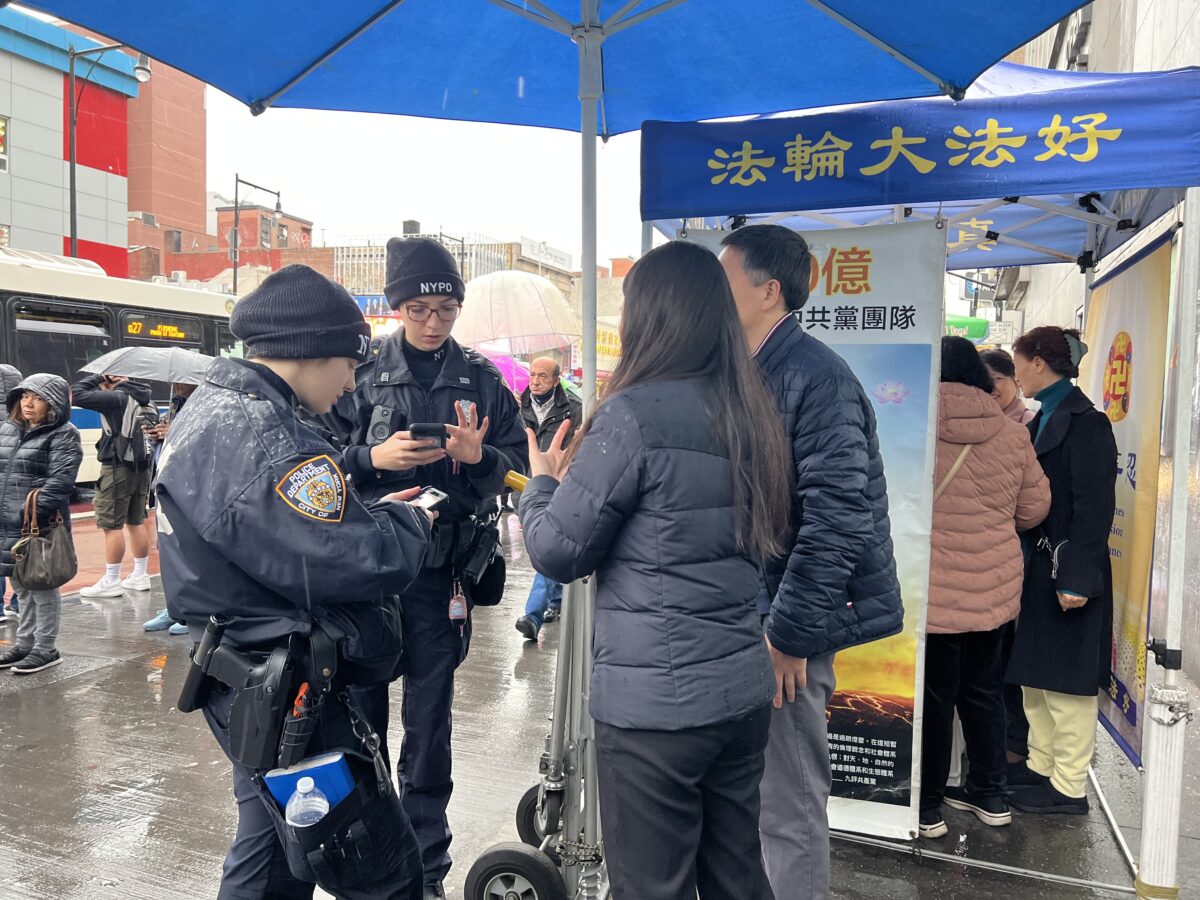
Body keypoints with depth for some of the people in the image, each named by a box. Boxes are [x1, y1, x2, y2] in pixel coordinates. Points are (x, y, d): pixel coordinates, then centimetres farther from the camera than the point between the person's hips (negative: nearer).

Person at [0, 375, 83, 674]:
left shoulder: (63, 435, -7)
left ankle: (45, 649, 14)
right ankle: (25, 643, 30)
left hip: (40, 526, -7)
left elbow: (60, 480, -17)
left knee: (42, 585, 3)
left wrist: (33, 512, -24)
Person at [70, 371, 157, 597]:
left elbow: (76, 394, -15)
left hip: (118, 468, -8)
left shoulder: (116, 398, -12)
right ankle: (140, 576, 20)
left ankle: (111, 581, 3)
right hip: (142, 467, 8)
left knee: (112, 525, -2)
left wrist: (97, 378, 0)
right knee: (136, 522, 14)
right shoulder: (144, 399, 11)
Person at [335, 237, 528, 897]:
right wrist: (374, 459, -17)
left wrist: (479, 456, -15)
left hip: (441, 570, 1)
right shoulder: (362, 375, 1)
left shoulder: (482, 380, 4)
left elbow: (518, 467, 5)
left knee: (429, 719, 11)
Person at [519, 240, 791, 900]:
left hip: (653, 702, -7)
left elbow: (557, 554, -12)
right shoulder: (751, 414, 6)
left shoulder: (634, 414, -16)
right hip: (743, 691, 7)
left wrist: (541, 481, 9)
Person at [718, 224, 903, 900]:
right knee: (757, 791, 21)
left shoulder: (815, 376, -17)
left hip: (786, 624, -9)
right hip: (744, 616, 9)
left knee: (789, 808, 5)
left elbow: (838, 519, -22)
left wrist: (789, 634, -19)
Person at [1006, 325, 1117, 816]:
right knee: (1034, 673, 17)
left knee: (1064, 681, 2)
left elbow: (1095, 507, -19)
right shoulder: (1045, 418, 12)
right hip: (1040, 567, 9)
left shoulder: (1085, 421, -15)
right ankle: (1041, 764, 31)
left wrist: (1077, 577, -22)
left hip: (1068, 571, -9)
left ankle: (1069, 787, 16)